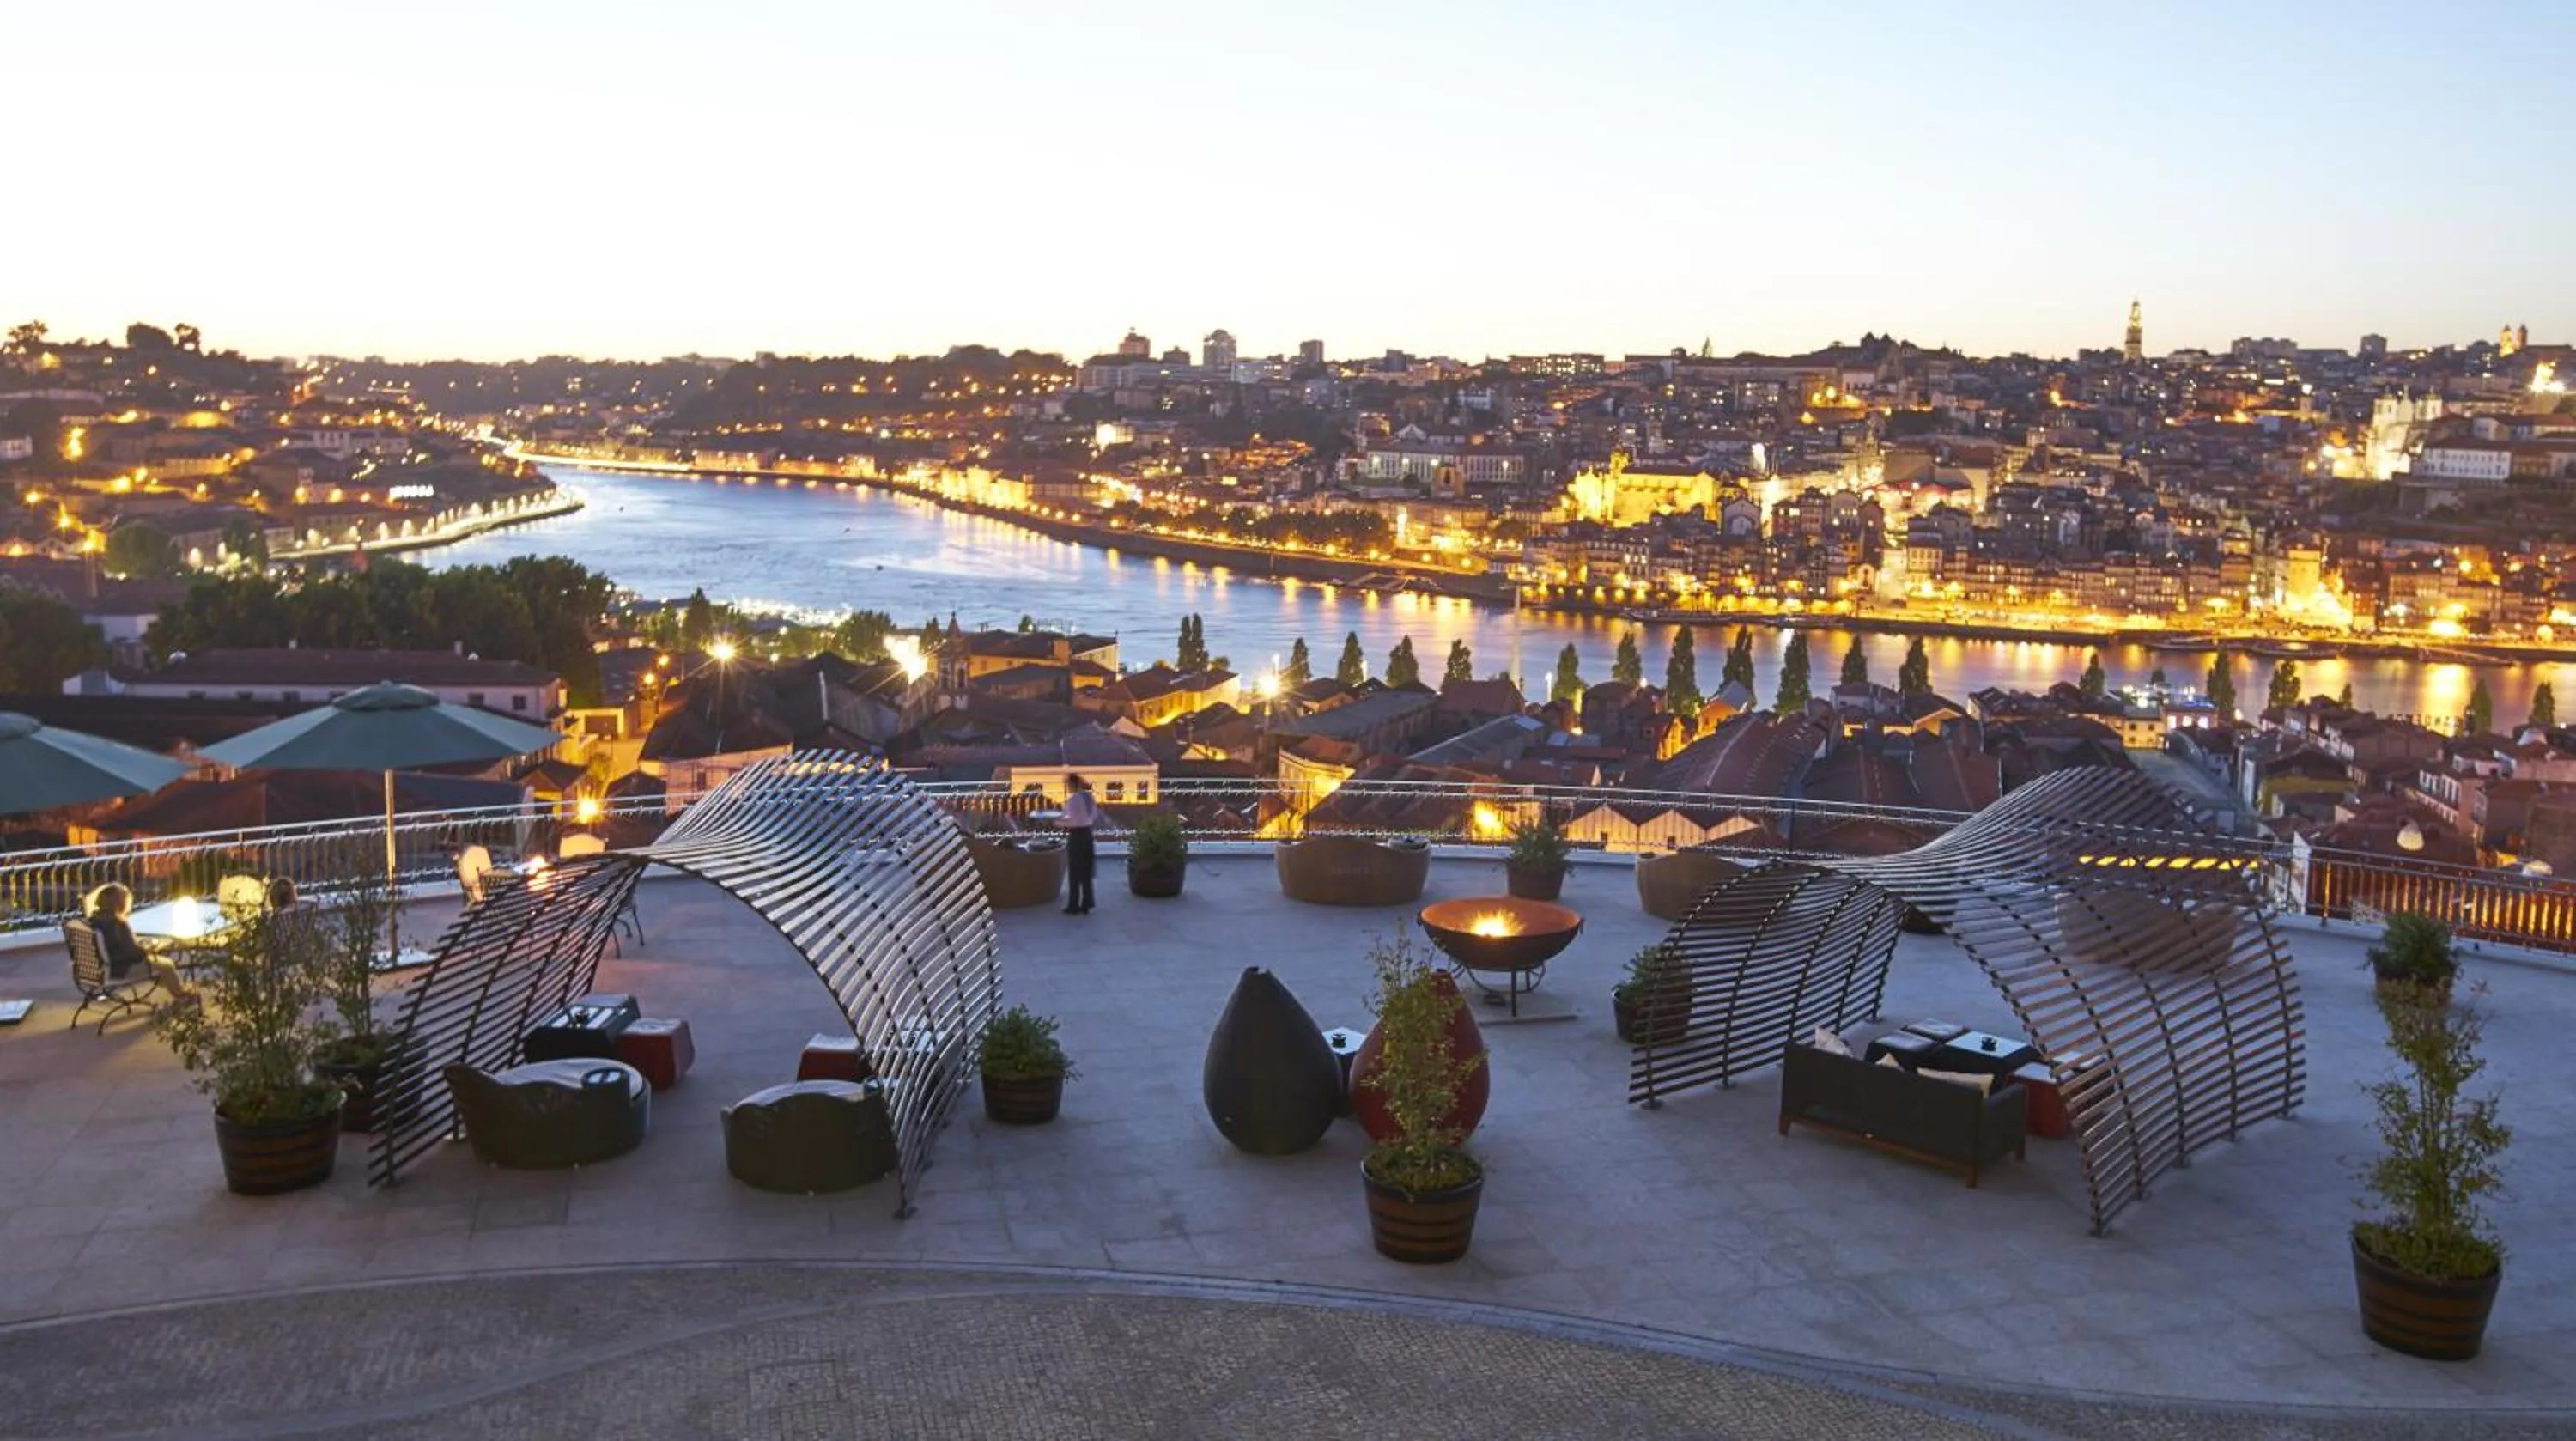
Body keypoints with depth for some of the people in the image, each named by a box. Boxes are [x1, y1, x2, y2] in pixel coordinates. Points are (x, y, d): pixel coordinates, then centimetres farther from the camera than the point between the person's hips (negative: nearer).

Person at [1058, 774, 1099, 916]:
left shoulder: (1073, 799, -16)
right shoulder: (1088, 797, 8)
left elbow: (1073, 820, -21)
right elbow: (1094, 817, 14)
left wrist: (1059, 822, -6)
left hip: (1076, 836, -7)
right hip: (1087, 834, 7)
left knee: (1074, 872, 1)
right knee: (1085, 872, 12)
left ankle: (1074, 906, 4)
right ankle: (1086, 905, 16)